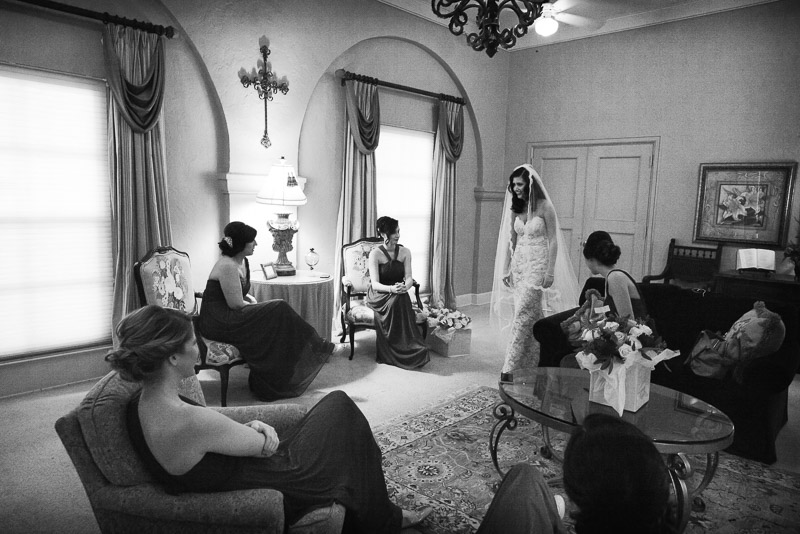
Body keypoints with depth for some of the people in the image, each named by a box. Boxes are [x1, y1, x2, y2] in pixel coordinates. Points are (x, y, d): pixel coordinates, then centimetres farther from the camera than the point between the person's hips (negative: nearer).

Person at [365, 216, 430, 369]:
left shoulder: (405, 252, 2)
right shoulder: (375, 253, -10)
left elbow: (409, 278, -6)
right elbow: (375, 284, -18)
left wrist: (405, 286, -32)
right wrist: (391, 289, -38)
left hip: (398, 295, 3)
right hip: (378, 295, -3)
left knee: (402, 299, -33)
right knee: (395, 301, -35)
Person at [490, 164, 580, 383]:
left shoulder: (544, 207, -9)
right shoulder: (515, 207, 8)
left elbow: (553, 241, -8)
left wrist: (550, 272, -13)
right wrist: (506, 268, 9)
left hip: (537, 264, -5)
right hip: (519, 262, 5)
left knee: (523, 314, -10)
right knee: (530, 314, 9)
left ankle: (510, 367, -8)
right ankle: (529, 361, 19)